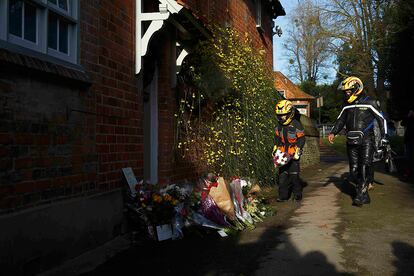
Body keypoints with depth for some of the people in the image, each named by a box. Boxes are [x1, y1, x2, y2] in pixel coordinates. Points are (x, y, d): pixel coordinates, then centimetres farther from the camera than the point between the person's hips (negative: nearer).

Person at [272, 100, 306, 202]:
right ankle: (283, 195, 8)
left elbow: (301, 140, -7)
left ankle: (297, 194, 12)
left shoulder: (296, 125, -8)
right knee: (282, 175, 3)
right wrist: (275, 150, 12)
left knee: (294, 175, -3)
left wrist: (297, 151, -12)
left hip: (293, 155, -5)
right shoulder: (278, 127, 10)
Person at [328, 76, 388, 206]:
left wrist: (384, 137, -3)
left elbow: (382, 119, 2)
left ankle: (361, 195, -12)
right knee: (354, 170, 2)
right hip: (351, 142, 5)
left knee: (365, 167, -16)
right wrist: (333, 132, 3)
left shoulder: (370, 103, -2)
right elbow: (340, 120, 18)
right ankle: (364, 196, 11)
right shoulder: (347, 106, 13)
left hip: (366, 140, -5)